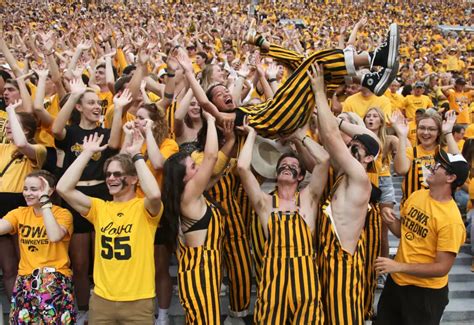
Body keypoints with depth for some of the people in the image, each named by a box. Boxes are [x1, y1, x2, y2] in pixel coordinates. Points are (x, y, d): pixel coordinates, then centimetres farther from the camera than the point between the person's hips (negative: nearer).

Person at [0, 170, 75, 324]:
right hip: (25, 277, 3)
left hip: (56, 277, -3)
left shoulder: (62, 213, -4)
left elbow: (54, 236, -24)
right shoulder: (19, 213, 8)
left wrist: (45, 201, -18)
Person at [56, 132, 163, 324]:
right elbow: (63, 188, -7)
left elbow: (155, 194, -30)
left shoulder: (143, 208, -6)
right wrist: (88, 153, -6)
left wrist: (136, 155, -21)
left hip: (138, 301, -3)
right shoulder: (99, 208, 5)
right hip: (101, 299, 4)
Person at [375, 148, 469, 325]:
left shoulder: (451, 220, -24)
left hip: (426, 291, -7)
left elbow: (442, 268, -23)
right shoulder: (417, 195, -3)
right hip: (396, 280, 7)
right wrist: (390, 220, -11)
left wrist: (399, 266, -27)